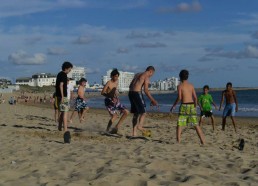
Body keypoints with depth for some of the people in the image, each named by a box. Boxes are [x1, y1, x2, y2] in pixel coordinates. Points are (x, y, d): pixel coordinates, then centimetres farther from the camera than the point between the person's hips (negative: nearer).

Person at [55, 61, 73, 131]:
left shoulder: (59, 74, 16)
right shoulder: (64, 75, -13)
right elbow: (61, 85, -22)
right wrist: (62, 96, -24)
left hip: (58, 95, 10)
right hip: (63, 96, -10)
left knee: (60, 111, 14)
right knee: (65, 112, -9)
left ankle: (59, 127, 19)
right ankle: (65, 129, -11)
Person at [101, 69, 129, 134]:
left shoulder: (117, 82, 10)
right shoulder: (108, 83, -12)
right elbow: (102, 93, -13)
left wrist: (116, 93, 4)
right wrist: (109, 95, -23)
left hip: (116, 101, 8)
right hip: (109, 101, -8)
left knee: (126, 112, 0)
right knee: (114, 116, -16)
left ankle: (117, 126, 9)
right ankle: (107, 130, 3)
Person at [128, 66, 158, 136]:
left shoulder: (137, 74, 23)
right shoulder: (146, 77, -2)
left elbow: (130, 86, 22)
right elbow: (146, 90, -10)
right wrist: (152, 100, -4)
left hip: (130, 93, 8)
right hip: (137, 93, -8)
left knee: (136, 113, 12)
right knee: (143, 112, -3)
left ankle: (134, 132, 9)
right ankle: (139, 126, -27)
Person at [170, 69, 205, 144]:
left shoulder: (180, 86, -2)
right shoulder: (191, 85, 9)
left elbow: (179, 98, -11)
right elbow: (195, 97, 6)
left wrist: (173, 106, -2)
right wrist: (195, 106, 19)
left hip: (184, 105, -4)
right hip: (192, 105, 4)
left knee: (179, 124, 4)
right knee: (196, 124, 9)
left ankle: (178, 141, -3)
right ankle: (202, 140, 8)